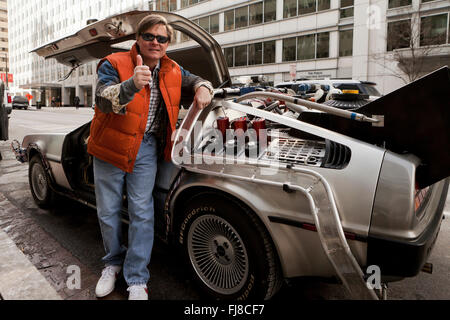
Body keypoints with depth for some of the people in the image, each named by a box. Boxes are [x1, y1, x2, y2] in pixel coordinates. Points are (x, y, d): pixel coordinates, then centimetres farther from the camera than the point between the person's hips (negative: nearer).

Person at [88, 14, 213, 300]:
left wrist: (203, 88, -8)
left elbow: (194, 81, 18)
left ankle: (137, 280, 12)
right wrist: (131, 85, -49)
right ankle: (114, 262, 35)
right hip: (111, 147, -1)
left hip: (147, 148, 1)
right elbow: (104, 100, -28)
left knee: (142, 211, -2)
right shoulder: (114, 64, -11)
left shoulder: (172, 71, 2)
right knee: (108, 211, 10)